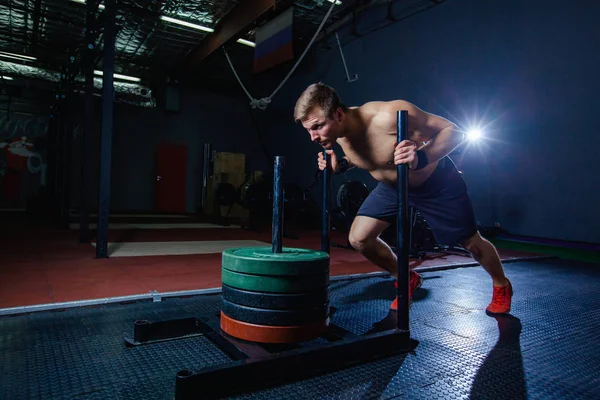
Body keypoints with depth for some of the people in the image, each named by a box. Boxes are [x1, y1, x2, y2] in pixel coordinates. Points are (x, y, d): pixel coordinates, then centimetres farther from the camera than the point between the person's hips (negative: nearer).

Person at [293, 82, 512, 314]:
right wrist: (340, 165, -15)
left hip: (436, 182, -5)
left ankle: (502, 286, 40)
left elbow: (453, 131, -30)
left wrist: (420, 159, -48)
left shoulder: (390, 115, -39)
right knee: (358, 239, -6)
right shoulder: (339, 133, -18)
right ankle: (407, 280, 19)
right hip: (391, 185, 5)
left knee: (470, 242, 7)